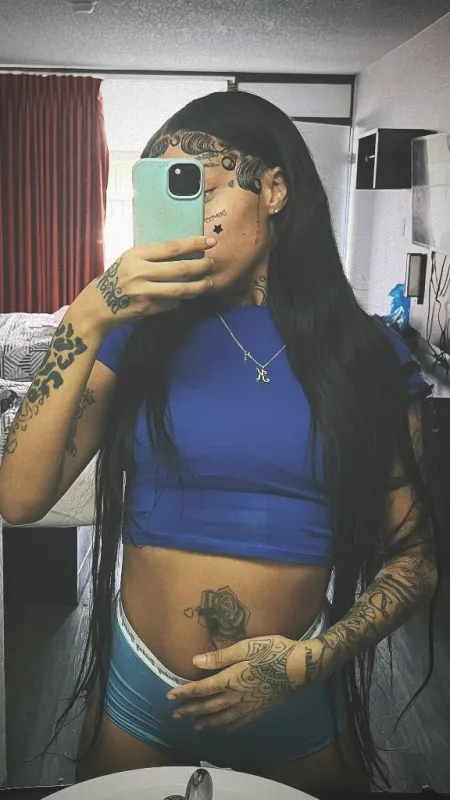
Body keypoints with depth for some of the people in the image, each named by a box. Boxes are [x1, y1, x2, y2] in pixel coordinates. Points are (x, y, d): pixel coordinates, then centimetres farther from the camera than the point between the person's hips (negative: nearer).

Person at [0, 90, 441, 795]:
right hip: (137, 692, 1)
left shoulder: (369, 356, -5)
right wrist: (87, 321, -20)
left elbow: (414, 560, -3)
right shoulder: (142, 333, -4)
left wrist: (310, 660, -17)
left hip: (301, 708, 0)